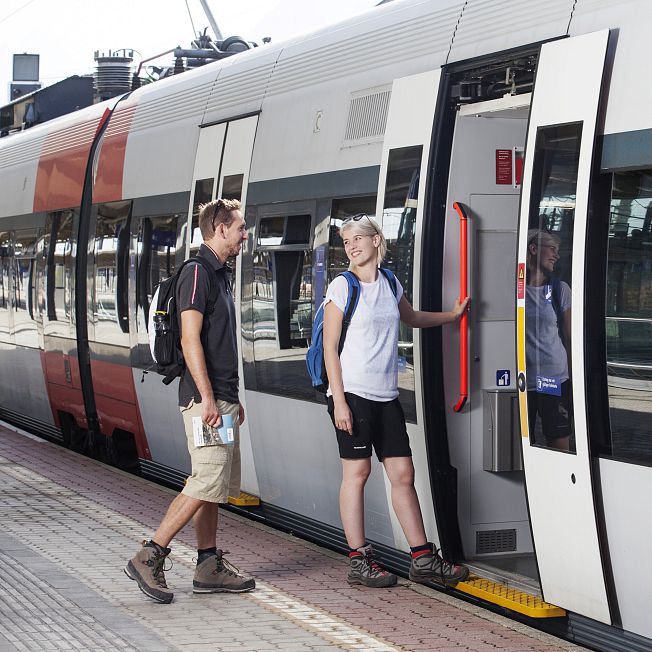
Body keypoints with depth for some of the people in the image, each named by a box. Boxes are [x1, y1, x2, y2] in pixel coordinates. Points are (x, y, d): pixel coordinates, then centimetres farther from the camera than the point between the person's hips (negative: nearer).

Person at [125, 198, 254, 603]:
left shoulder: (219, 274, 19)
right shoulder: (198, 273, -12)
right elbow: (190, 339, -19)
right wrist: (207, 398, -23)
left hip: (221, 399, 10)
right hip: (205, 398, -10)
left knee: (218, 484, 10)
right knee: (208, 482, -13)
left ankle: (210, 567, 14)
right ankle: (150, 557, -9)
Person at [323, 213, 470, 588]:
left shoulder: (390, 284, 13)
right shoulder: (343, 287, -4)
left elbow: (411, 318, 35)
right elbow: (330, 347, -7)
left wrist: (453, 315, 34)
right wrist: (339, 401, -14)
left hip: (386, 395, 5)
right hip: (353, 392, -5)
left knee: (403, 474, 4)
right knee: (357, 472, -2)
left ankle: (423, 559, 8)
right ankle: (360, 561, 3)